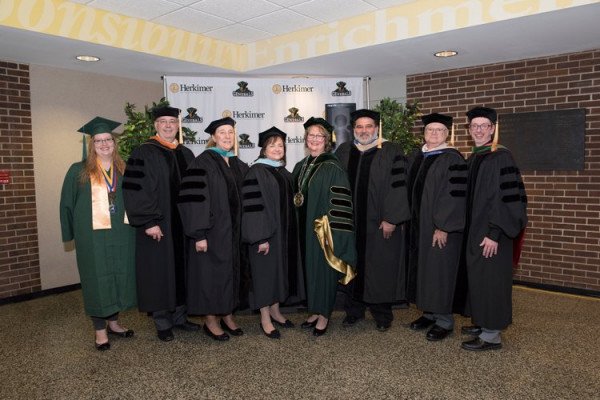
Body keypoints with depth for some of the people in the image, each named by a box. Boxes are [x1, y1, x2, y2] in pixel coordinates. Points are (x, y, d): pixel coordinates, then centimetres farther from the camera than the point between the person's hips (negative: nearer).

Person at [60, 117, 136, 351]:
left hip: (121, 235, 4)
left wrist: (132, 225, 7)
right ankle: (100, 330, 18)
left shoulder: (123, 171, 8)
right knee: (97, 280, 4)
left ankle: (113, 322, 28)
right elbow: (67, 203, 0)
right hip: (93, 236, -3)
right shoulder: (79, 172, -2)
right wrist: (71, 233, -1)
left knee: (119, 277, 11)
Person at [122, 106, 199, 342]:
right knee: (159, 272, 3)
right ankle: (162, 322, 17)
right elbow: (135, 190, -12)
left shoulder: (186, 154, 11)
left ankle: (179, 316, 26)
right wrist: (148, 222, -18)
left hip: (183, 225, 5)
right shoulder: (143, 153, -6)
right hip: (157, 225, -5)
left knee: (181, 269, 12)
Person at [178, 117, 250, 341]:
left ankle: (227, 316, 26)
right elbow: (193, 199, -15)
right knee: (212, 273, 2)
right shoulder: (203, 163, -10)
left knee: (232, 272, 12)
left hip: (235, 231, 6)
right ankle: (210, 321, 18)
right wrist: (199, 234, -19)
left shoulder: (239, 166, 10)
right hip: (213, 230, -6)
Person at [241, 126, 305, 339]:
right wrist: (261, 237, -22)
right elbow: (252, 206, -17)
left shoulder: (284, 173, 12)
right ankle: (265, 319, 13)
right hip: (266, 233, -7)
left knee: (280, 270, 13)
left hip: (285, 232, 7)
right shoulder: (256, 172, -11)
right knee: (266, 271, 0)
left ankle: (275, 310, 28)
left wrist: (290, 232, 14)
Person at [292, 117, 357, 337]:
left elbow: (339, 203, -15)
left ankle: (324, 315, 18)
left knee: (323, 269, 3)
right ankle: (315, 311, 28)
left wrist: (329, 231, -20)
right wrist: (297, 227, 11)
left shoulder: (333, 168, -11)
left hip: (322, 229, -6)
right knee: (309, 268, 13)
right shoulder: (300, 167, 10)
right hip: (304, 228, 6)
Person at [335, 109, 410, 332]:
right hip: (350, 222, 4)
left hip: (380, 223, -3)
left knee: (380, 269, 6)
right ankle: (354, 309, 28)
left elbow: (397, 186, -9)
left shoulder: (391, 152, -4)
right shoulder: (343, 152, 8)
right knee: (352, 267, 12)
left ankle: (382, 314, 22)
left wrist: (391, 219, -15)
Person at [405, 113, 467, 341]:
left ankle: (444, 320, 13)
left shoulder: (452, 159, -12)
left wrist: (442, 227, -21)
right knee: (423, 268, 13)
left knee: (440, 270, 0)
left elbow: (455, 195, -17)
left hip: (441, 227, -7)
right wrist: (409, 220, 12)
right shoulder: (419, 157, 11)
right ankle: (429, 313, 27)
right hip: (418, 225, 7)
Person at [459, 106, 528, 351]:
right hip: (474, 229, 8)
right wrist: (468, 229, 13)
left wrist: (494, 233, -22)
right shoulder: (472, 160, 11)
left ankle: (492, 335, 11)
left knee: (490, 279, -1)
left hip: (491, 233, -8)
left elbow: (506, 198, -19)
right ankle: (484, 323, 29)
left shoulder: (501, 158, -13)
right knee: (478, 278, 15)